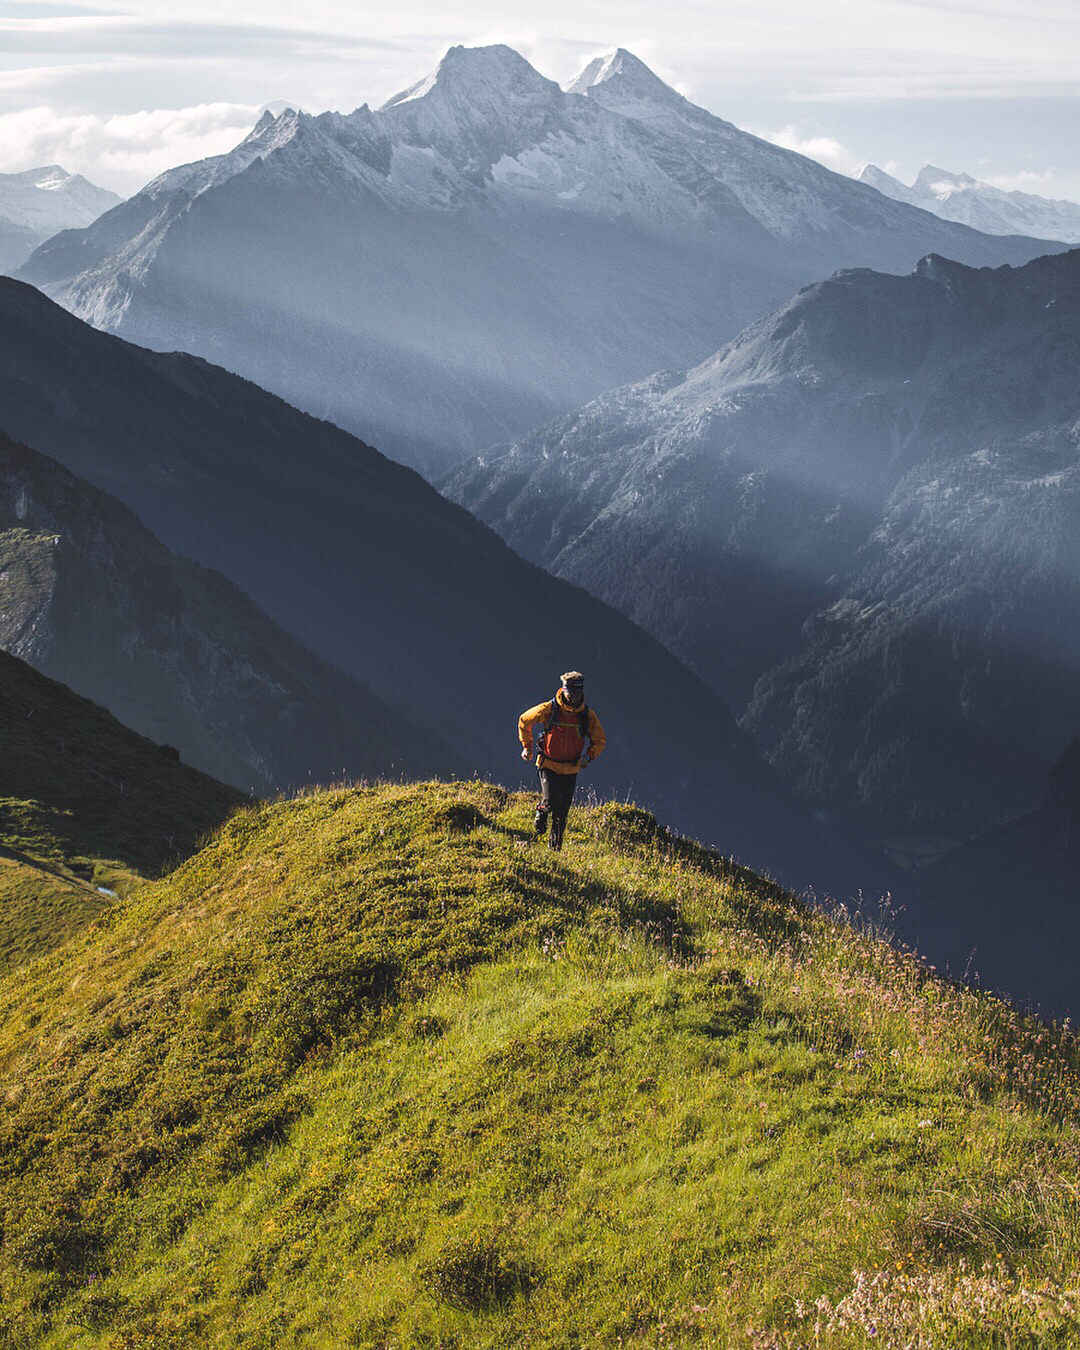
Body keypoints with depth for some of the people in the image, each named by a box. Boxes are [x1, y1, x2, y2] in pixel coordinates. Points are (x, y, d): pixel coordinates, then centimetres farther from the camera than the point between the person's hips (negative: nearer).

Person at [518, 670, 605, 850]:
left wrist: (588, 756, -13)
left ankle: (555, 845, 29)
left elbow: (599, 741, 5)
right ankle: (541, 812, 16)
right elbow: (524, 721, 4)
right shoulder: (548, 709, -14)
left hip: (571, 768, 2)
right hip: (548, 765, -2)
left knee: (562, 812, 8)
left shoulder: (588, 715, -7)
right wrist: (527, 746, 2)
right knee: (551, 801, -21)